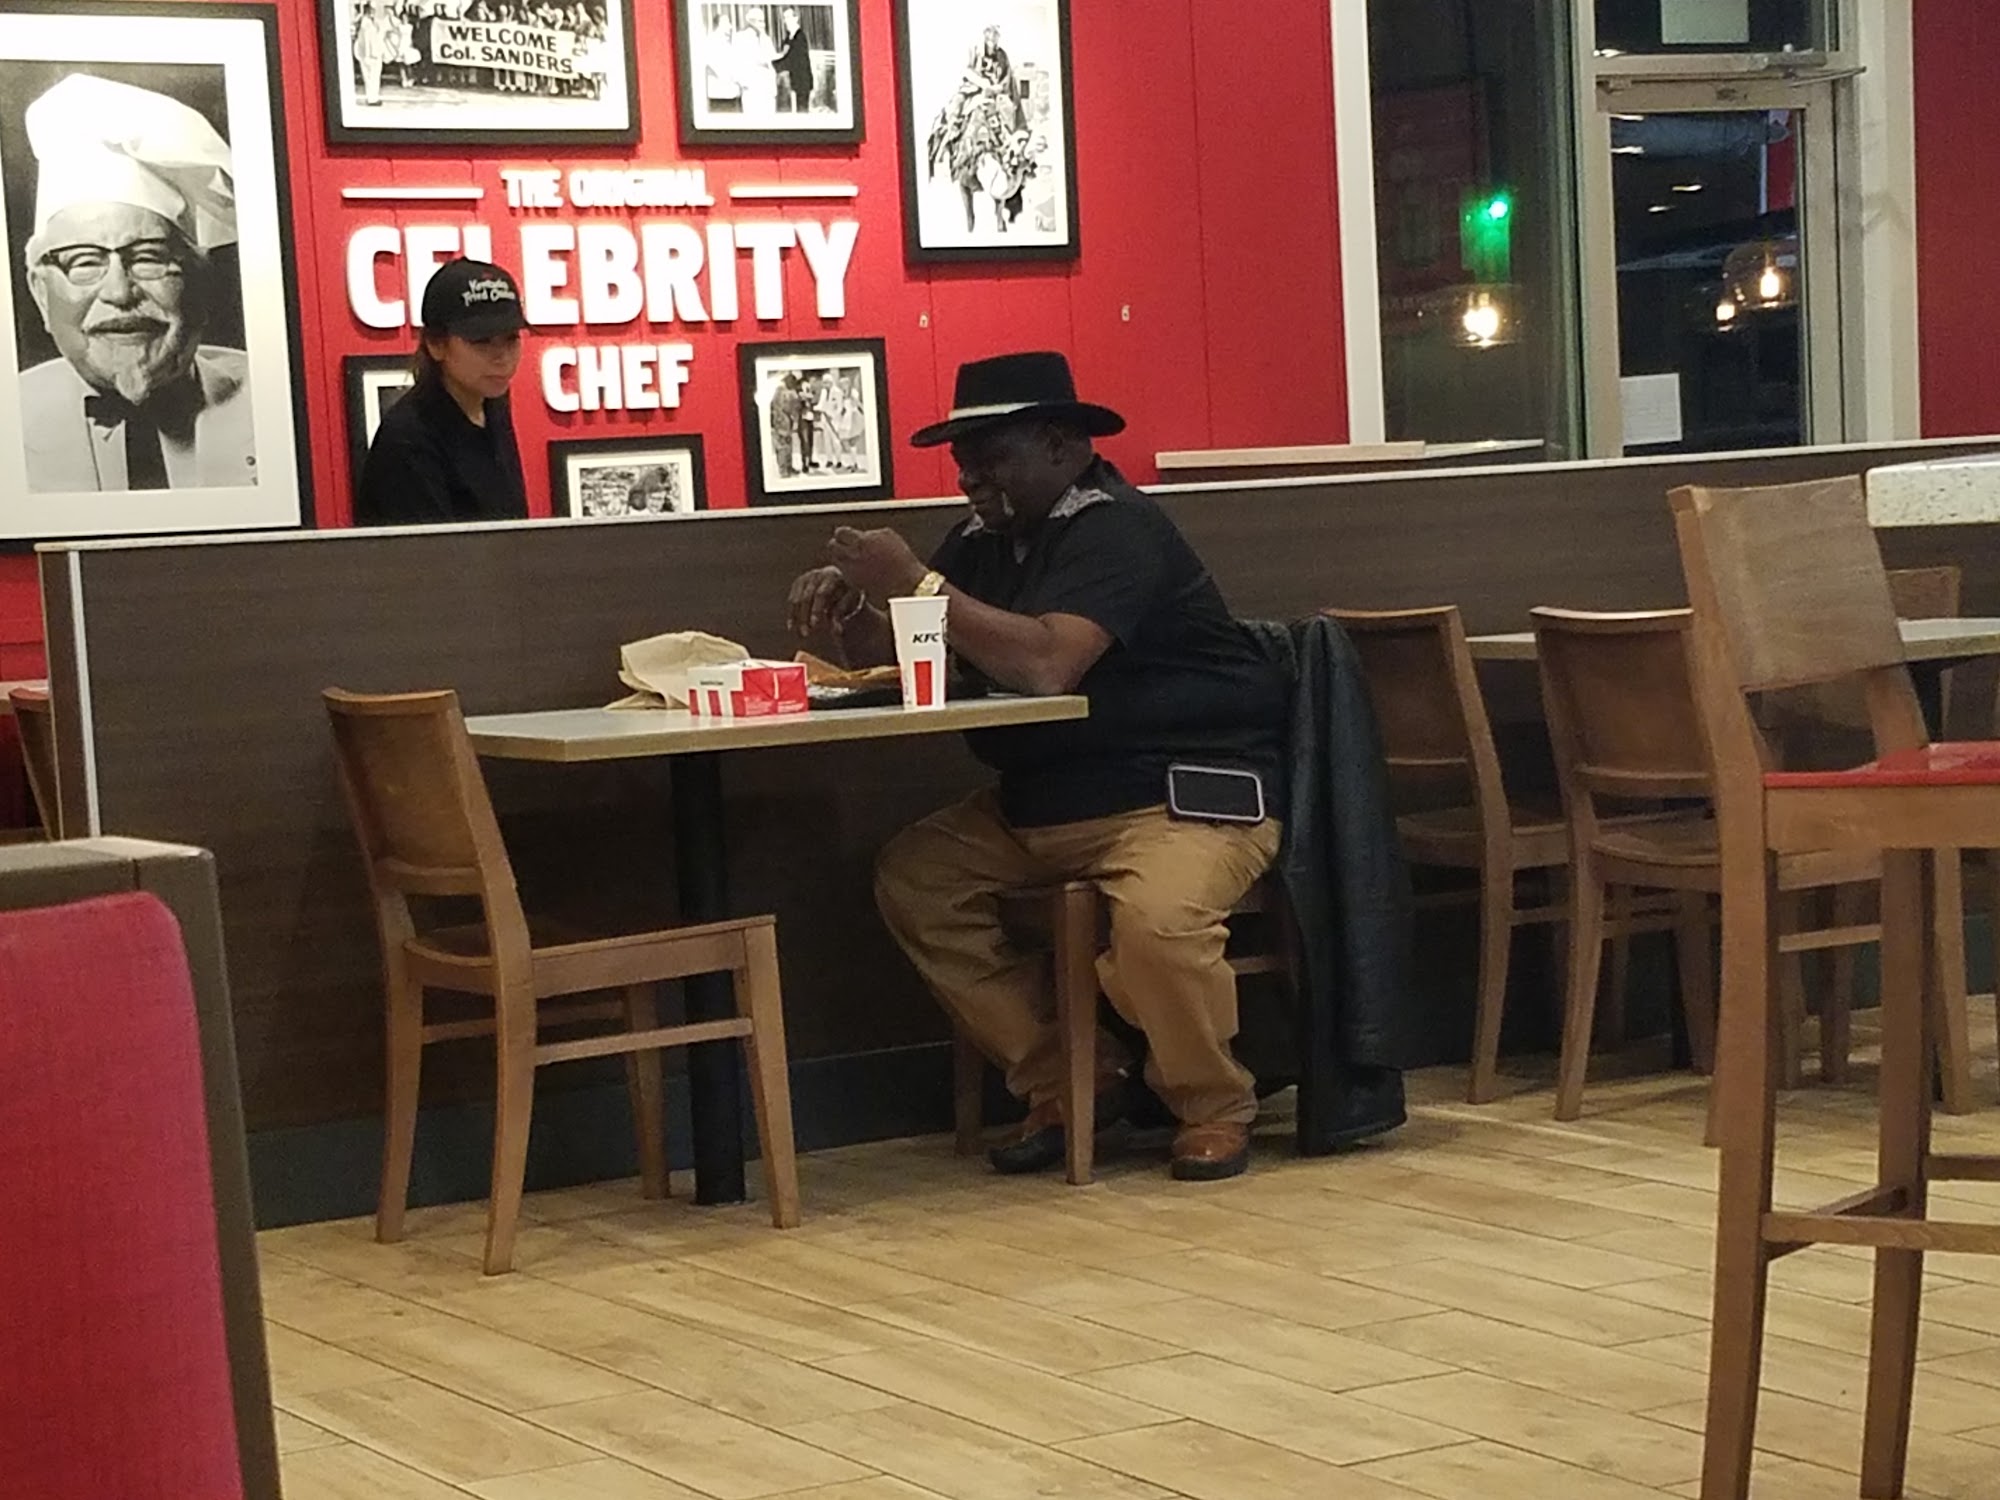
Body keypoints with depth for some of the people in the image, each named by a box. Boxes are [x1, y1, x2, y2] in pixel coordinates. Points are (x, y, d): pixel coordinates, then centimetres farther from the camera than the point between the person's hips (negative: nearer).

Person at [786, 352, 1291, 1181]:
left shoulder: (1113, 529, -17)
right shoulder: (986, 539, 9)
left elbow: (1046, 664, -32)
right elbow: (903, 653, 11)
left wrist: (918, 583, -26)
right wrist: (844, 624, -11)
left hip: (1189, 795, -9)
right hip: (1044, 804, 9)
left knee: (1156, 919, -35)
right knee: (912, 877, -5)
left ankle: (1215, 1107, -5)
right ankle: (1064, 1079, 2)